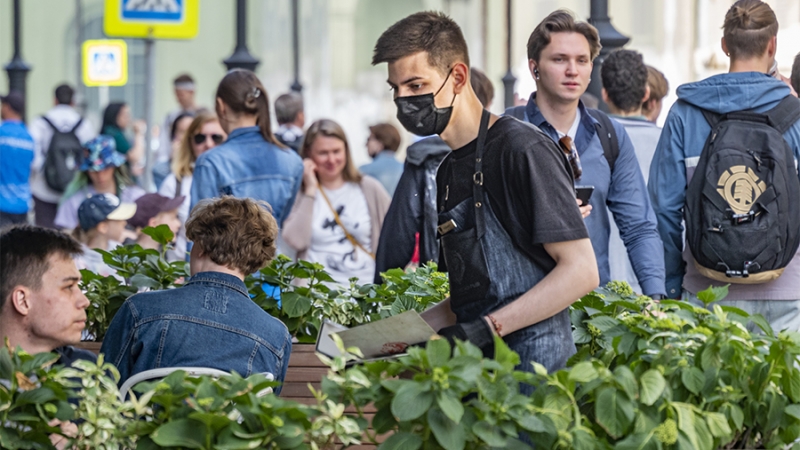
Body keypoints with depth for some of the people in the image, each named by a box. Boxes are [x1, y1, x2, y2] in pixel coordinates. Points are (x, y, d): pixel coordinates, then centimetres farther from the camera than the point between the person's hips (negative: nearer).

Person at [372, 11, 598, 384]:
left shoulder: (522, 150, -9)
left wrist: (486, 328, -19)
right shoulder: (448, 172, 18)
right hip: (479, 370, 8)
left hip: (531, 367, -8)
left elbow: (581, 271, -14)